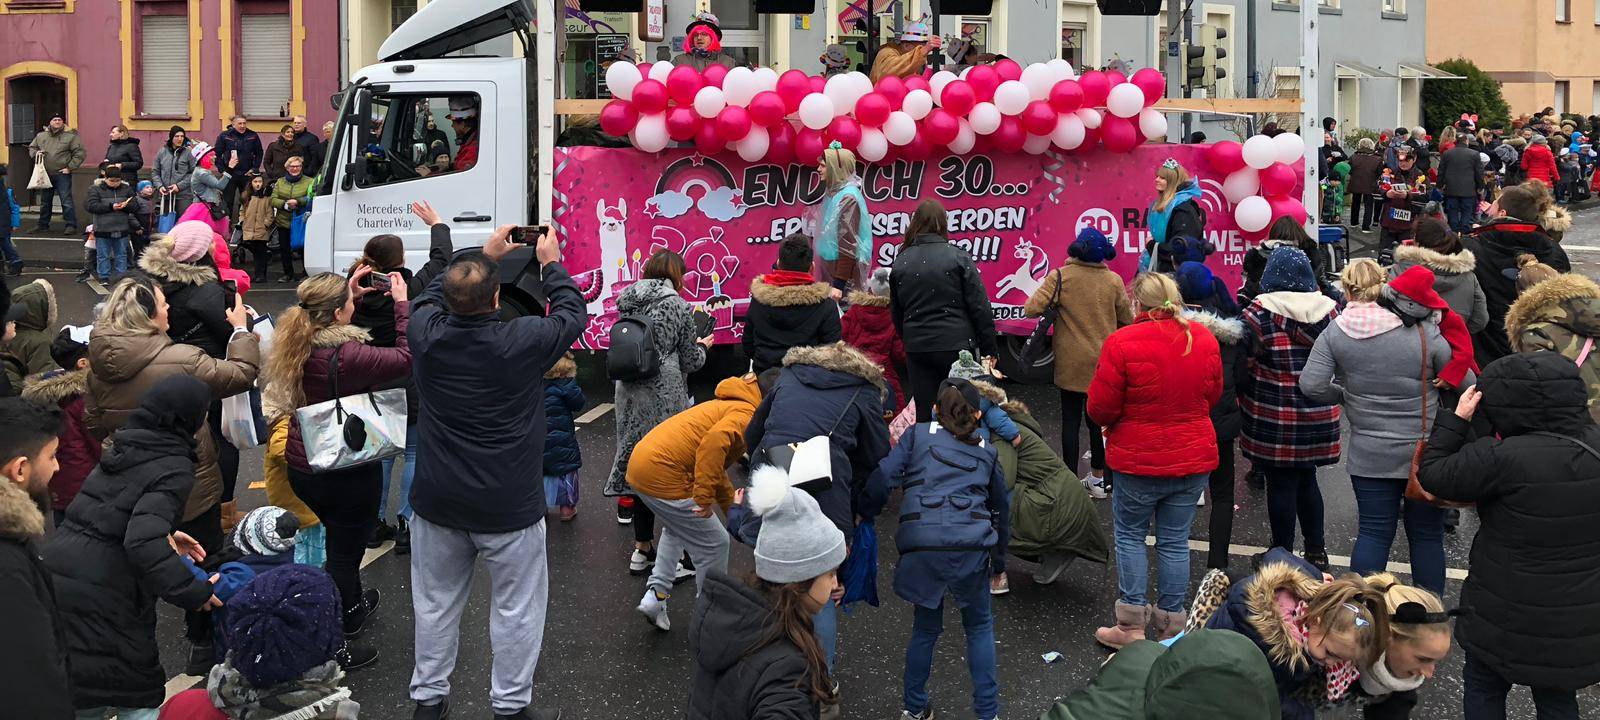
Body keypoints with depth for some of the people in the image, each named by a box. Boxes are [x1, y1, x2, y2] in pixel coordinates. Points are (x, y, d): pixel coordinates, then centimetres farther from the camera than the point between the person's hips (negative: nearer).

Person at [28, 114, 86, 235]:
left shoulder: (71, 136, -4)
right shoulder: (41, 136, 11)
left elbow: (80, 153, -7)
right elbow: (31, 148, 23)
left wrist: (70, 167, -10)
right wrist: (36, 153, -1)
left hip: (62, 174, -5)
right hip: (45, 174, 5)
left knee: (66, 201, -8)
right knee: (45, 201, 15)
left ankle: (71, 225, -3)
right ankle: (43, 225, 25)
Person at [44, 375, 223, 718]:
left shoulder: (124, 447, 13)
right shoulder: (173, 469, -12)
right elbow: (142, 542, -25)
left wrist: (165, 535, 22)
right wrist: (195, 592, -20)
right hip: (100, 595, -8)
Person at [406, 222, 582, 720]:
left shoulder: (426, 334, -11)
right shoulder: (522, 341, -20)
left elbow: (432, 295, 13)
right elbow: (573, 313, -1)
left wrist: (484, 254, 20)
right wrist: (550, 264, 14)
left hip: (437, 501, 4)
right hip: (509, 506, -4)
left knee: (436, 603, 18)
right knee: (516, 607, 11)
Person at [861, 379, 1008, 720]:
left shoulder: (917, 434, 16)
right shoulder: (987, 452, 23)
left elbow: (883, 478, 2)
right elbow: (1002, 507, 31)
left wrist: (862, 515, 11)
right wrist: (999, 561, 41)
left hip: (921, 542, 0)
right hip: (972, 544, 1)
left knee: (925, 627, 20)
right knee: (979, 626, 21)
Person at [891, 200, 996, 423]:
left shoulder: (901, 262, 6)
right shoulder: (957, 256, -5)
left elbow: (896, 312, 14)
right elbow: (980, 307, -6)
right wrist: (988, 350, 1)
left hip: (917, 348, 3)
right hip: (956, 345, -3)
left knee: (924, 415, 6)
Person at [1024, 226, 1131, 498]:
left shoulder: (1061, 277, -12)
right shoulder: (1114, 281, -4)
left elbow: (1031, 309, -19)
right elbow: (1127, 320, 5)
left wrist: (1053, 310, 2)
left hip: (1071, 361, -2)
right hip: (1104, 362, 2)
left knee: (1071, 419, 7)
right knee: (1098, 418, 15)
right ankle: (1098, 478, 24)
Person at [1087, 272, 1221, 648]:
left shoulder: (1122, 343, -18)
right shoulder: (1204, 339, -2)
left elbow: (1100, 408, -13)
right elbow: (1213, 395, 12)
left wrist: (1113, 424, 9)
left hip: (1138, 460, -4)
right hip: (1194, 459, 4)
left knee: (1129, 535, 13)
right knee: (1175, 541, 12)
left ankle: (1131, 626, 13)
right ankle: (1171, 626, 20)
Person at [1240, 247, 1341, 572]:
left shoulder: (1260, 313, -14)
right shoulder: (1328, 310, 2)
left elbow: (1245, 360, -14)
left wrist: (1241, 397, 1)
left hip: (1274, 417, -5)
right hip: (1319, 417, 5)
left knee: (1281, 484, 5)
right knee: (1306, 480, 19)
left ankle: (1283, 554, 14)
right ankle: (1316, 551, 26)